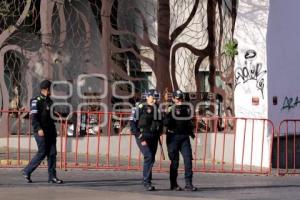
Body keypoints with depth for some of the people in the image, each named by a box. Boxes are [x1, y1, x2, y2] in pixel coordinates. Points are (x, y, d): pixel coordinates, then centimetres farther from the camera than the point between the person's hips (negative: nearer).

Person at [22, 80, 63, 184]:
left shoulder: (50, 102, 17)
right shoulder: (36, 101, -7)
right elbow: (33, 117, -15)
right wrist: (39, 129, -26)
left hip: (51, 131, 7)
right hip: (41, 132, -7)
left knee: (52, 153, 2)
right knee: (42, 153, -6)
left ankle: (52, 177, 3)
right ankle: (27, 171, 9)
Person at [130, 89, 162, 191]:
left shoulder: (157, 109, 12)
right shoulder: (140, 108, -5)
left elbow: (160, 123, 22)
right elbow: (133, 123, -9)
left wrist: (157, 135, 9)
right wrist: (140, 137, -14)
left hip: (153, 138, 6)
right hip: (143, 137, -6)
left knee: (151, 159, 6)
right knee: (148, 157, -19)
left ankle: (147, 182, 15)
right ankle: (146, 182, -16)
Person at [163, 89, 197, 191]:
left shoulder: (187, 108, 13)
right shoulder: (170, 110, -2)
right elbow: (166, 123, -15)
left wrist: (191, 133, 21)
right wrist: (168, 114, -28)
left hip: (184, 137, 4)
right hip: (173, 138, -4)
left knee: (188, 159, -6)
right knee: (174, 162, 0)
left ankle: (188, 184, -4)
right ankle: (173, 184, 11)